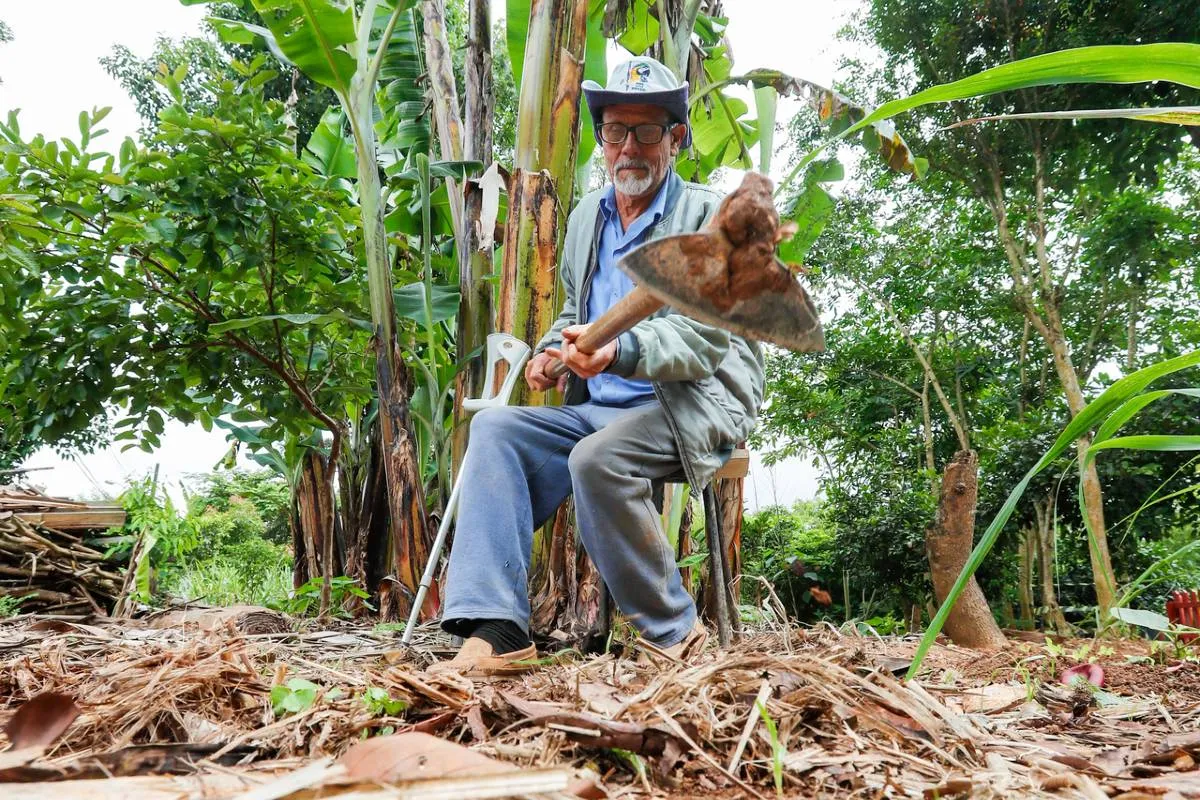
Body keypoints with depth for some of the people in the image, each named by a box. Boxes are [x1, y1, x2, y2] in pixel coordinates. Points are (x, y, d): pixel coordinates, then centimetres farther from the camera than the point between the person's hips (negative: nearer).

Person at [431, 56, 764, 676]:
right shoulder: (587, 217, 16)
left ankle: (674, 634, -13)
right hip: (600, 408, 7)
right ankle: (495, 632, -24)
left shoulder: (708, 216, -4)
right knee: (495, 429, -16)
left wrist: (620, 352, -34)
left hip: (697, 404, -6)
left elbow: (704, 336, -16)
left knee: (597, 459, -33)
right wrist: (551, 350, 5)